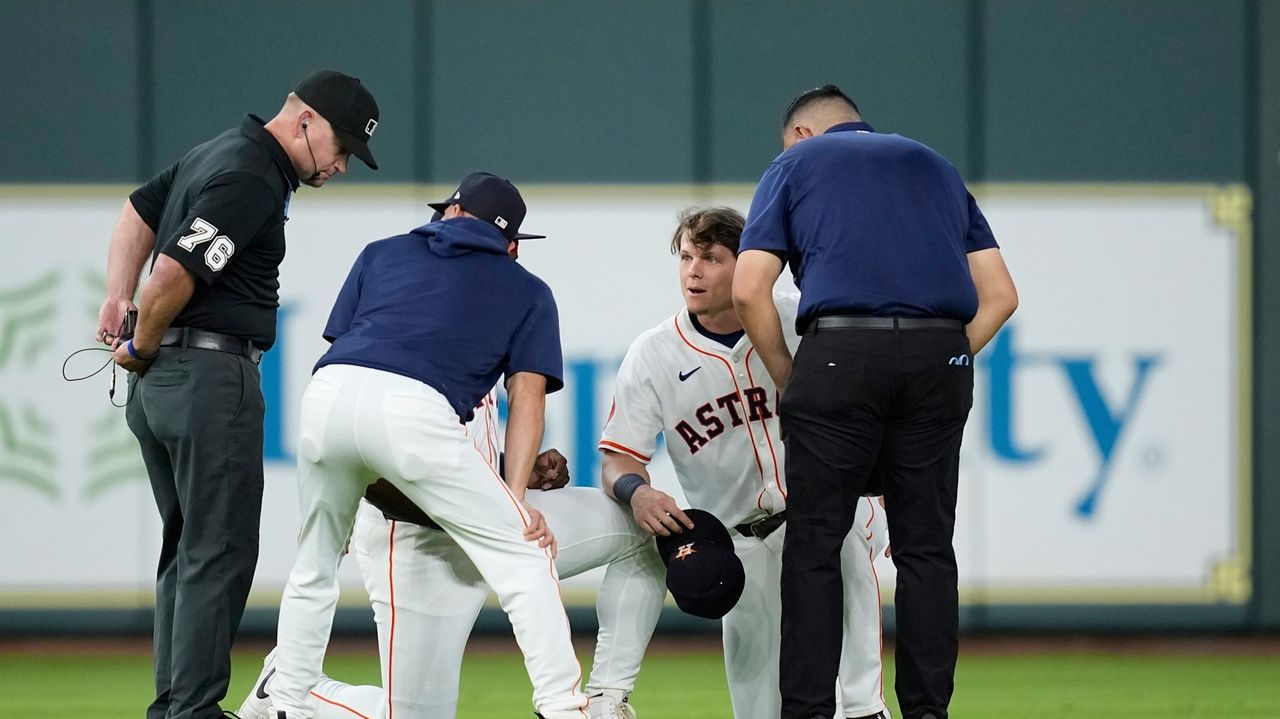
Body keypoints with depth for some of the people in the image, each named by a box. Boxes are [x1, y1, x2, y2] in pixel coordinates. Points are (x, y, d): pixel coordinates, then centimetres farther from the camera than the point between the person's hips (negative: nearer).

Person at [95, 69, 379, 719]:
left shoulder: (218, 153, 15)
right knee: (220, 551, -7)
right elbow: (173, 275, -23)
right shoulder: (254, 179, -17)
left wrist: (118, 297, 12)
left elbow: (139, 212, 25)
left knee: (188, 546, 15)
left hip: (156, 385, 10)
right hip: (211, 373, -10)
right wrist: (143, 349, -6)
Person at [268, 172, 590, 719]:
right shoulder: (529, 293, 27)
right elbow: (527, 394, 14)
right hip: (414, 408, -3)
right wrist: (515, 497, 6)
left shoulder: (384, 252, 32)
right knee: (523, 554, 4)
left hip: (327, 393, 3)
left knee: (314, 567, 25)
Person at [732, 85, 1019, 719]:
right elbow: (999, 295, 19)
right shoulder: (934, 166, 27)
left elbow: (748, 290, 3)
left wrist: (787, 378, 12)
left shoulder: (795, 163, 17)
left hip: (841, 352, -3)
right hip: (941, 357, 3)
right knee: (925, 544, 8)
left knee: (814, 546, 2)